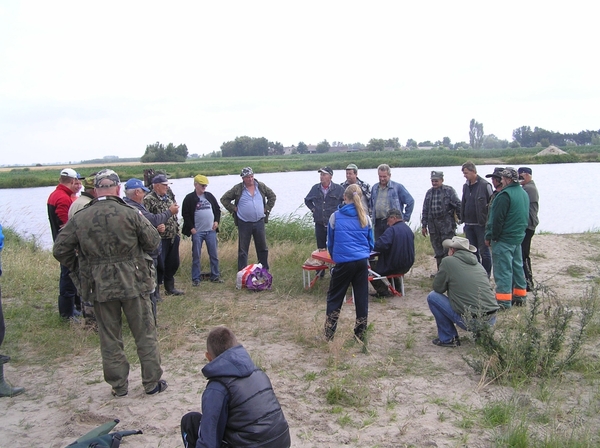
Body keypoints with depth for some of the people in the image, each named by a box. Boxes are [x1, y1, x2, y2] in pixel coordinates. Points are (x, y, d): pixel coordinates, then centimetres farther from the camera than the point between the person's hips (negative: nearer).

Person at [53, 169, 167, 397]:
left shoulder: (79, 218, -4)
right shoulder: (130, 214, -12)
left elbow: (60, 250, 1)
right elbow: (154, 242, -5)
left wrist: (80, 271, 13)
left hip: (99, 287, 2)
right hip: (133, 284, -2)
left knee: (109, 339, 15)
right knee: (145, 335, 12)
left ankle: (118, 385, 25)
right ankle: (152, 382, 21)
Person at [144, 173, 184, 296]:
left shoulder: (169, 198, 14)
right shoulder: (149, 200, -12)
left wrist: (177, 230, 18)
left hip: (173, 237, 8)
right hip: (159, 239, -8)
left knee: (173, 263, 16)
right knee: (159, 265, -3)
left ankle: (170, 288, 30)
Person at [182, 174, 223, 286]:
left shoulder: (210, 196, 10)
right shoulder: (189, 198, -3)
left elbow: (217, 209, 16)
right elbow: (185, 214, -4)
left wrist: (217, 221, 3)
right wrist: (191, 228, -9)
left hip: (211, 231, 4)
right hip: (197, 232, -4)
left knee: (214, 255, 7)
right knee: (196, 256, 1)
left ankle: (215, 276, 18)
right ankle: (196, 279, 9)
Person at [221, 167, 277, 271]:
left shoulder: (261, 187, 5)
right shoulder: (237, 189, -3)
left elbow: (272, 196, 17)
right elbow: (224, 199, 4)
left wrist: (267, 208, 7)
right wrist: (233, 209, -3)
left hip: (259, 222, 3)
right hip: (244, 224, -2)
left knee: (263, 248, 8)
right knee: (243, 250, 2)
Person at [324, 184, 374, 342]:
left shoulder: (335, 217, -3)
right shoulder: (365, 218, 4)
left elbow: (330, 242, 8)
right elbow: (371, 243, 13)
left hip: (343, 263, -3)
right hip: (362, 262, 3)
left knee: (334, 297, 9)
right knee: (362, 298, 11)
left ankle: (329, 335, 9)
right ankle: (360, 335, 17)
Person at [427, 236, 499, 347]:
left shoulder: (448, 261, -3)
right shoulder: (478, 264, 14)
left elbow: (437, 288, 4)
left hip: (471, 322, -6)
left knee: (432, 297, 7)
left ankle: (448, 338, 8)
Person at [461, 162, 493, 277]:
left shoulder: (485, 185, -10)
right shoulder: (466, 186, 11)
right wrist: (464, 220, 14)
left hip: (481, 224, -7)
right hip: (469, 224, 7)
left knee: (484, 251, 0)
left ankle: (486, 276, 9)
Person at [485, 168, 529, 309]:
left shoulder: (505, 195, -18)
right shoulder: (523, 193, 12)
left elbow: (497, 219, -19)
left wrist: (490, 237, -10)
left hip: (503, 239, -9)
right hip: (518, 237, 9)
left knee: (503, 269, -6)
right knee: (517, 266, 17)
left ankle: (504, 300, -4)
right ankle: (520, 295, 24)